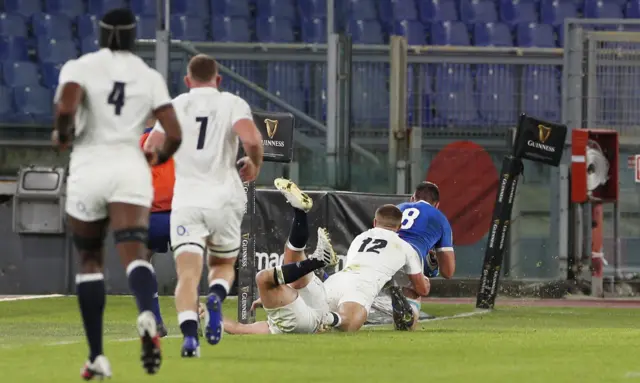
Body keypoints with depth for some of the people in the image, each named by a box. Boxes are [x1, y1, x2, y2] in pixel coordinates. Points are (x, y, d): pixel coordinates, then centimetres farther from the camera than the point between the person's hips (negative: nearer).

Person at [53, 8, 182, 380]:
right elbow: (175, 135, 4)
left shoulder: (80, 67, 2)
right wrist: (159, 157, 25)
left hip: (87, 170, 0)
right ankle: (147, 316, -49)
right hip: (130, 168, 0)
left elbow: (65, 109, -17)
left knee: (90, 261, 16)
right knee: (134, 253, -15)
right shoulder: (150, 77, 9)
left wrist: (62, 136, 5)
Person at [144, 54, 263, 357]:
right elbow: (252, 140, -14)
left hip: (186, 201, 0)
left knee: (188, 275, -7)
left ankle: (189, 334, -32)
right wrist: (254, 165, 7)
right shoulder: (233, 104, 4)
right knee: (223, 264, 22)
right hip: (224, 199, 0)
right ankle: (217, 296, -12)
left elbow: (149, 151, 2)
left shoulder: (174, 106, 9)